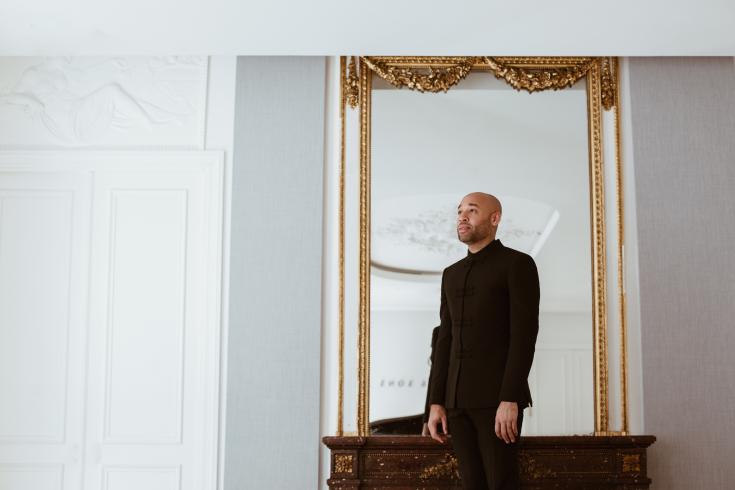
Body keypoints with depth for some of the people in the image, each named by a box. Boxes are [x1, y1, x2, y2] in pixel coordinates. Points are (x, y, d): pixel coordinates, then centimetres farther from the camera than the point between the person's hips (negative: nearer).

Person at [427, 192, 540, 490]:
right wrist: (436, 402, 6)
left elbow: (524, 335, -13)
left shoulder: (518, 264, -4)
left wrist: (509, 400, -21)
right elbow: (446, 341, 15)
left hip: (498, 396, -7)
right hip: (459, 398, 7)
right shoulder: (452, 274, 18)